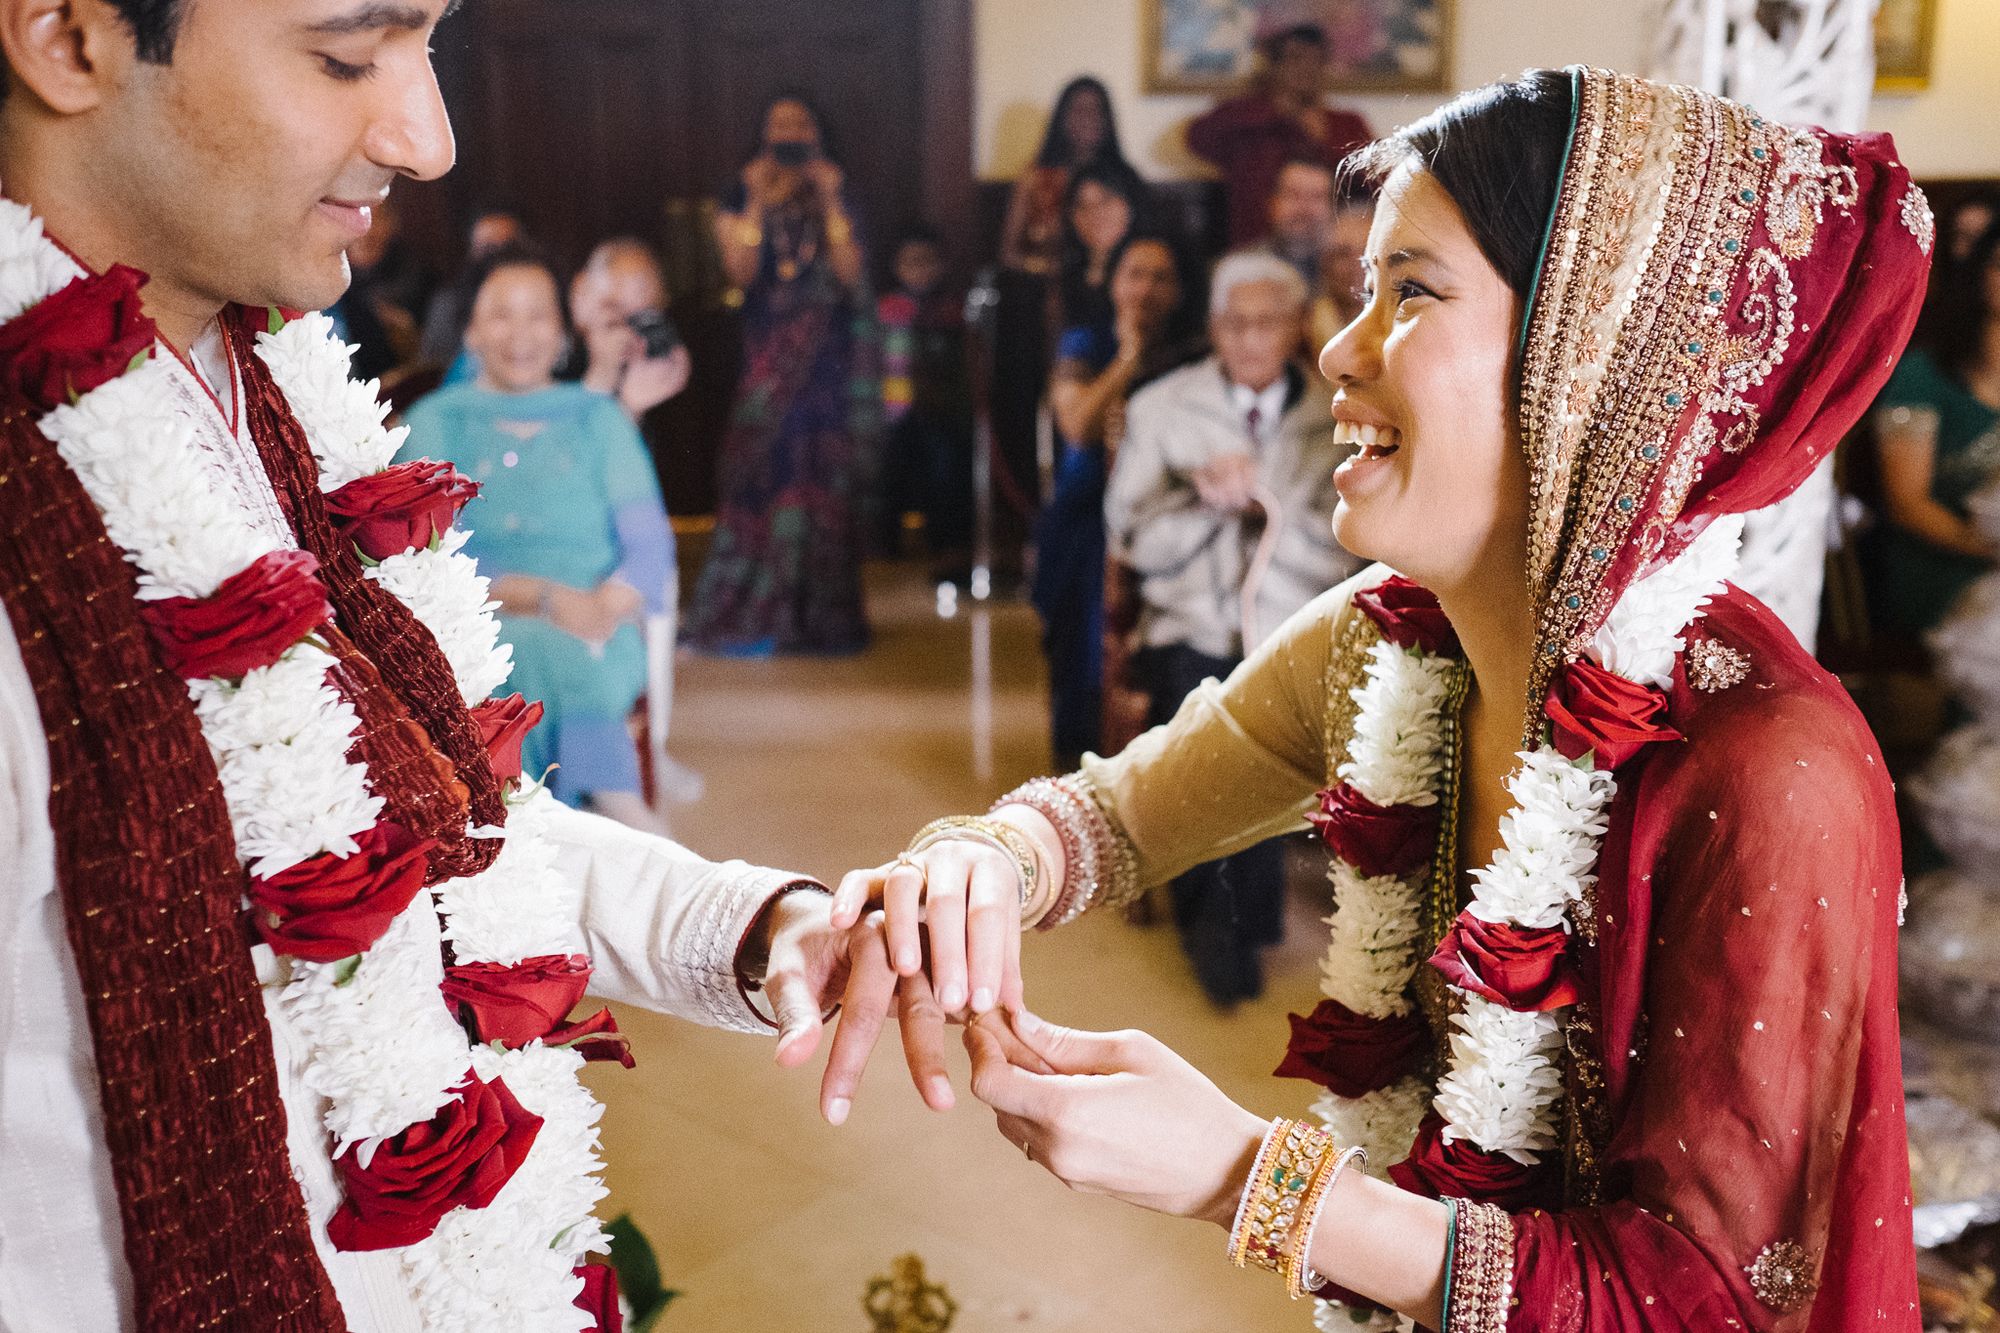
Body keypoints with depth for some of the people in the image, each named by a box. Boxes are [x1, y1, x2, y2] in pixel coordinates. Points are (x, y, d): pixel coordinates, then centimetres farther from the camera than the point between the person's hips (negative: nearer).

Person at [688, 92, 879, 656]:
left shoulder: (835, 201, 11)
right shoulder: (741, 203, 8)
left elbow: (851, 272, -5)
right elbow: (742, 272, -8)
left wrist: (830, 202, -9)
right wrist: (757, 203, -11)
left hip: (831, 355, 1)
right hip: (769, 356, -1)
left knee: (826, 476, -2)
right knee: (765, 473, -7)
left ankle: (821, 609, 6)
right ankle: (758, 611, -1)